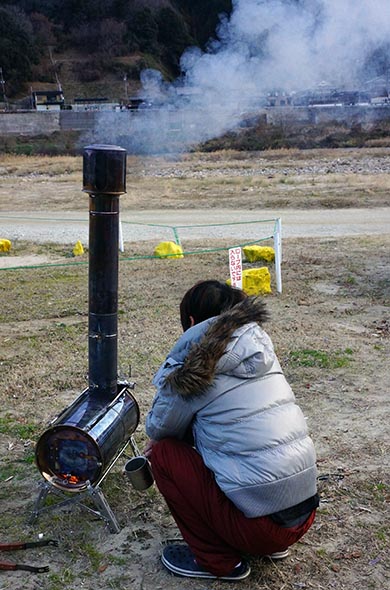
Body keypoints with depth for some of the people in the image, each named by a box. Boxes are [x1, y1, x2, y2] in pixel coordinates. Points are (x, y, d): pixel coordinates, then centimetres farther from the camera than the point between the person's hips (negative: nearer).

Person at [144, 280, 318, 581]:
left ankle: (218, 560, 11)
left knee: (163, 452, 4)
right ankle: (274, 544, 23)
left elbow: (158, 429, 4)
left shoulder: (193, 369, -10)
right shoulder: (261, 349, 8)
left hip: (260, 527, -7)